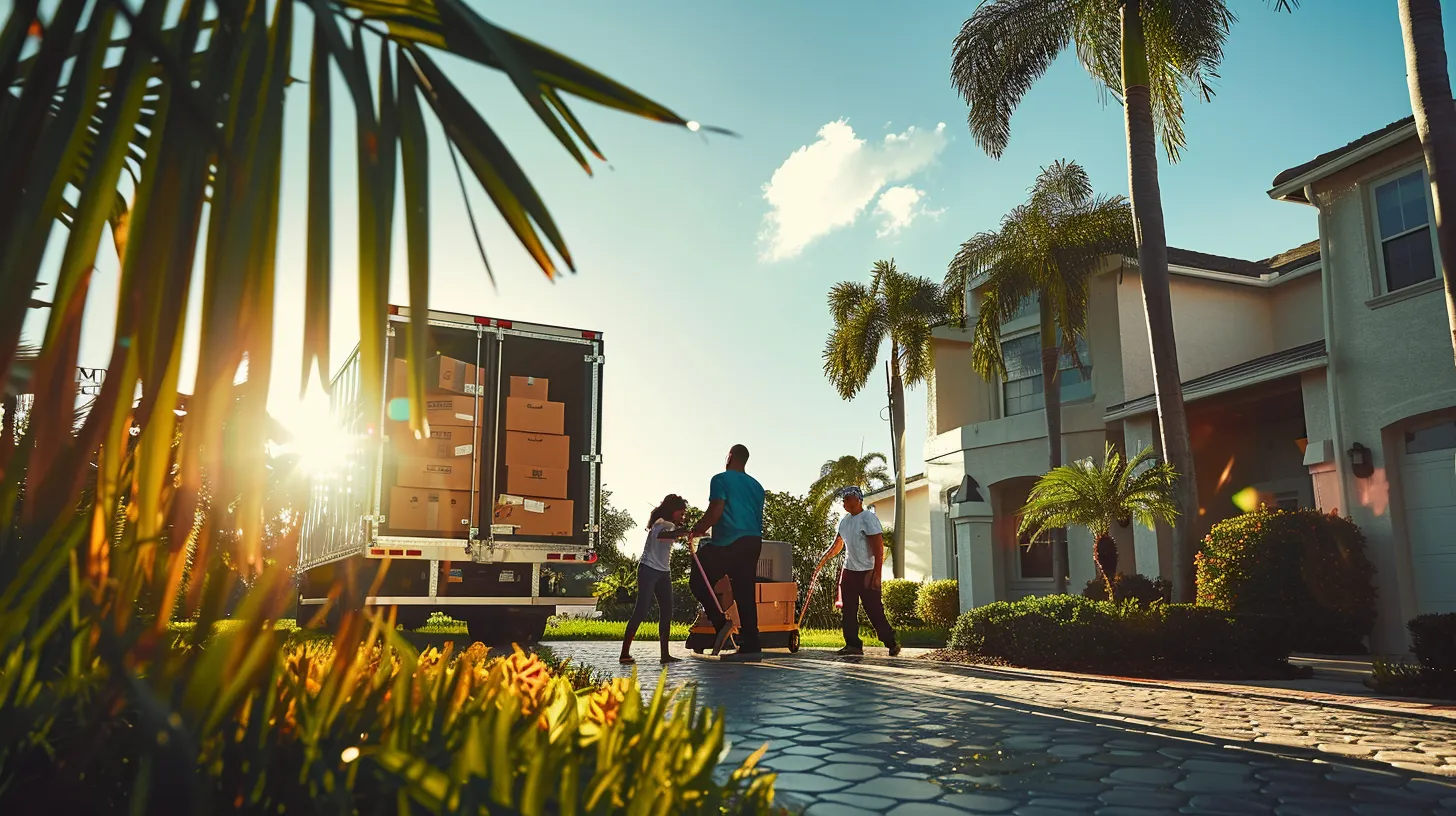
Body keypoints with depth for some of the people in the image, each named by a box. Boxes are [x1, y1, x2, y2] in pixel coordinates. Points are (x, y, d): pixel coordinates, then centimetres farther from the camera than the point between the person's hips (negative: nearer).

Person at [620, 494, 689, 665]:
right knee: (641, 610, -13)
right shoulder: (661, 524, -14)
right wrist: (687, 532, -48)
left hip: (663, 572, 9)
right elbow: (661, 535, -37)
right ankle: (625, 653, -11)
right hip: (648, 570, -9)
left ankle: (665, 654, 6)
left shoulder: (671, 526, 15)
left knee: (667, 611, 3)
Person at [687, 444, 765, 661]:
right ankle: (751, 645, 1)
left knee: (699, 582, 5)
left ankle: (721, 622, -12)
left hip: (728, 542, -6)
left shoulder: (721, 479, -2)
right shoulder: (756, 485, 20)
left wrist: (698, 529, 1)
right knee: (745, 592, 6)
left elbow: (715, 511, -13)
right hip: (753, 541, 7)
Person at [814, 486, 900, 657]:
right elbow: (838, 544, 21)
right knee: (849, 611, 6)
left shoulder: (869, 518, -13)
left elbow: (879, 548, -16)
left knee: (874, 610, -5)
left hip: (867, 572, -8)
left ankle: (891, 643, 5)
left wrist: (876, 574, -21)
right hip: (848, 571, 8)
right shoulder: (845, 520, 10)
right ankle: (853, 644, 11)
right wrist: (826, 557, 3)